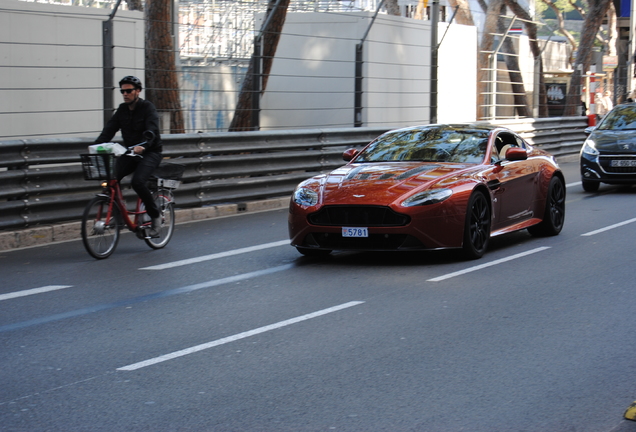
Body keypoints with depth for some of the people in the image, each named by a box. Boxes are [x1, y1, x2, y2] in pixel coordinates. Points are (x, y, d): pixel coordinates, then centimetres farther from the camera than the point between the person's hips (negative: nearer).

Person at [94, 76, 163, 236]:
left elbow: (151, 130, -26)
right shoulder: (122, 110, 8)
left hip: (150, 152, -5)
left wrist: (143, 146, -46)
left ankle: (155, 216, -9)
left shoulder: (147, 107, -10)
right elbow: (109, 130, -2)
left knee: (138, 182, -28)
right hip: (130, 152, 6)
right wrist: (96, 146, -19)